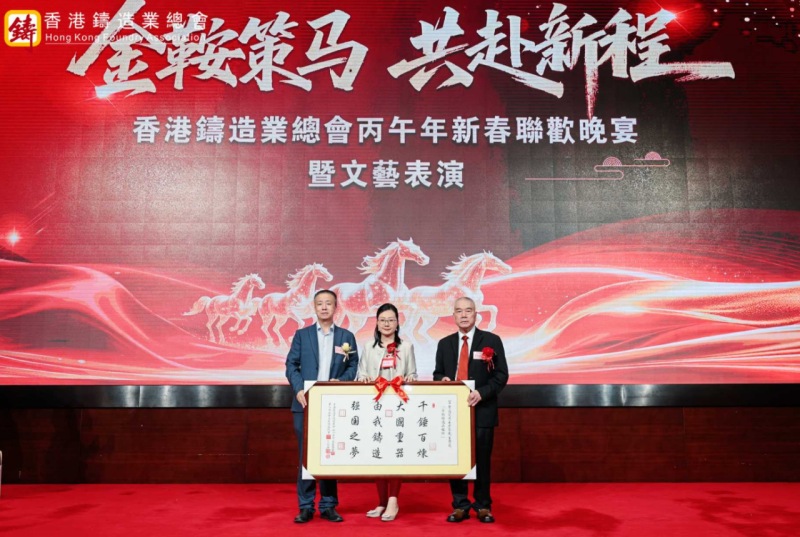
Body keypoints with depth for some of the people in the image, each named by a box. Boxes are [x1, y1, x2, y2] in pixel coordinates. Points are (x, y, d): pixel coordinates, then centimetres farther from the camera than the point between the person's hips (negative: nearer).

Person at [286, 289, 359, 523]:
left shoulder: (347, 336, 9)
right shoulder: (301, 334, 8)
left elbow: (353, 366, 5)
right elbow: (291, 365, 2)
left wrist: (341, 382, -13)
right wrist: (298, 390, -13)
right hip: (306, 403, 0)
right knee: (306, 455, 3)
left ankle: (328, 506, 16)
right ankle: (306, 507, 11)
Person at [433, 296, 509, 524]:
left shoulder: (491, 341, -1)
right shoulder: (444, 343, 10)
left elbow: (501, 375, -5)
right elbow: (437, 374, 14)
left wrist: (481, 392, -19)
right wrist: (442, 379, -10)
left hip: (482, 409, -3)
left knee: (482, 459, 6)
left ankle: (483, 505, 20)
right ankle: (460, 505, 19)